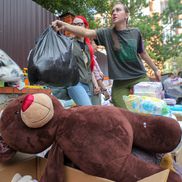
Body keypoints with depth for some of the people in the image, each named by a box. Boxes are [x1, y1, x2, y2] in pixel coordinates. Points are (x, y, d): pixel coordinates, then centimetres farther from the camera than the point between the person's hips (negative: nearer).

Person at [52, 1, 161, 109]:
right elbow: (86, 32, -17)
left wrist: (155, 69, 22)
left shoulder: (135, 33, 2)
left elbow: (143, 53, 15)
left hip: (140, 77, 1)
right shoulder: (107, 33, -2)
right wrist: (65, 26, -31)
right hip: (119, 82, -1)